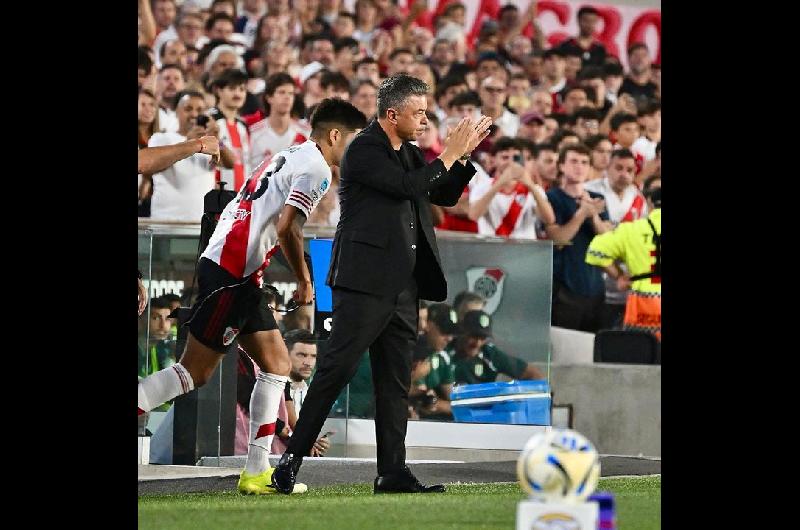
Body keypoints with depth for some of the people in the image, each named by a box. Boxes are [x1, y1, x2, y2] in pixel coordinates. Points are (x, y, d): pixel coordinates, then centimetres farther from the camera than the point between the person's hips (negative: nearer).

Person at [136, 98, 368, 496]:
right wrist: (304, 280, -8)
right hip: (231, 273, -10)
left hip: (238, 275, 10)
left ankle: (257, 472, 9)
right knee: (195, 372, -8)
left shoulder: (289, 158, 20)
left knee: (276, 365, 10)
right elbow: (287, 228, -19)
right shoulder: (315, 168, -9)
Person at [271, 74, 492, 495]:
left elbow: (444, 196, 22)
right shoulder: (364, 150, -9)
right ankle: (292, 457, -5)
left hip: (402, 286, 8)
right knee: (337, 368, -9)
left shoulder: (409, 153, 17)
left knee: (395, 382, 7)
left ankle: (393, 473, 7)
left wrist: (463, 155, 8)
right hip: (365, 282, -8)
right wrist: (449, 155, -11)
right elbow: (407, 186, -20)